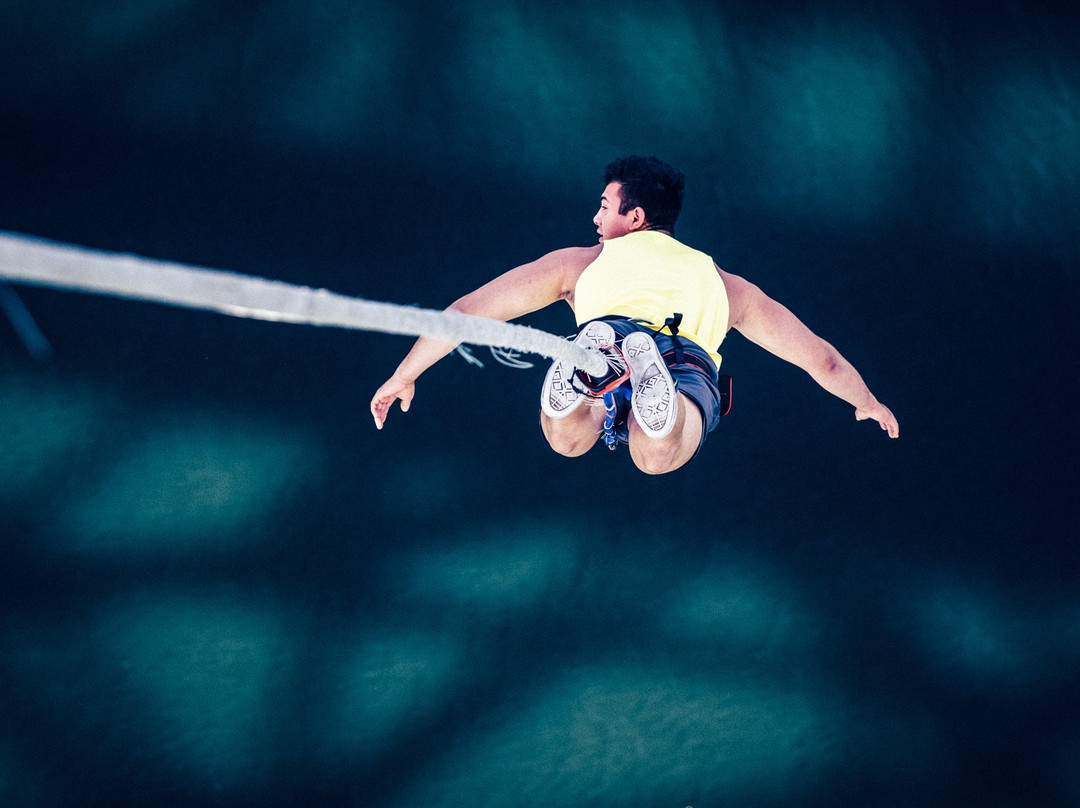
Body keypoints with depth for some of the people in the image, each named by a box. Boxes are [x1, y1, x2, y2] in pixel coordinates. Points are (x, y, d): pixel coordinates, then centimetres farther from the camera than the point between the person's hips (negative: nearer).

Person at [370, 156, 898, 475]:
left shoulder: (581, 261, 37)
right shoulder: (726, 284, 42)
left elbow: (467, 310, 37)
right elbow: (822, 359, 48)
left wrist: (404, 375, 47)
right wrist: (868, 403, 66)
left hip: (611, 332, 0)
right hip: (691, 360, 0)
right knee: (656, 457, -28)